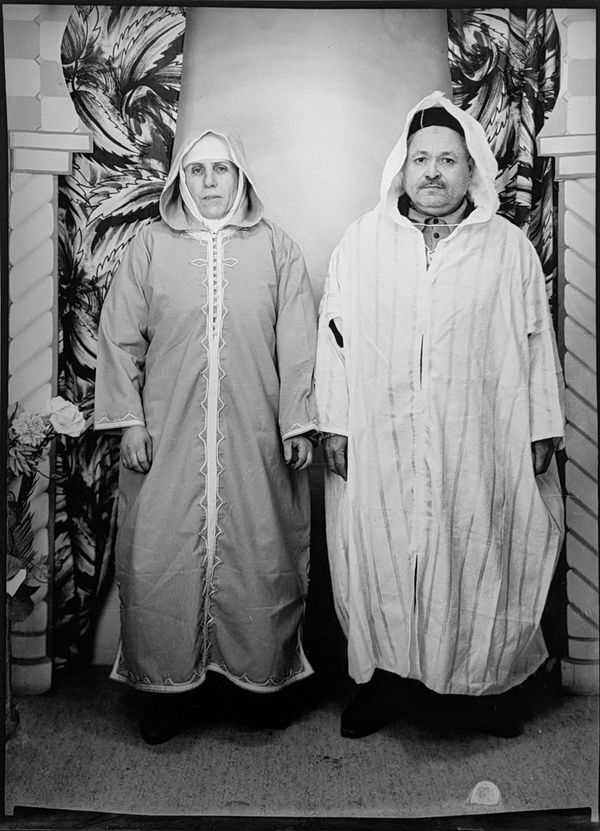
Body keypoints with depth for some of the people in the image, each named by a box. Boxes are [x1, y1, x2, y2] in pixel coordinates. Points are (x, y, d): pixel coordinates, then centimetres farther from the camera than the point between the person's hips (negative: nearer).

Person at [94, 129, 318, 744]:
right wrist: (129, 420, -3)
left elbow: (298, 343, 2)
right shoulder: (150, 246, 7)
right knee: (160, 557, 3)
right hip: (168, 437, 1)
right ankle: (163, 684, 21)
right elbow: (121, 338, 4)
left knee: (260, 553, 6)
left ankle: (266, 674, 25)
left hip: (255, 437, 0)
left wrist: (298, 423, -3)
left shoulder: (276, 248, 7)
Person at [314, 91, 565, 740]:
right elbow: (334, 337, 4)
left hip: (481, 443, 0)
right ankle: (391, 676, 27)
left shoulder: (509, 247, 6)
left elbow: (537, 345, 6)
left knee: (481, 557, 9)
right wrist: (334, 424, -1)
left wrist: (542, 431, 3)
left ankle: (493, 679, 30)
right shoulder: (362, 242, 6)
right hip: (380, 441, 1)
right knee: (383, 560, 7)